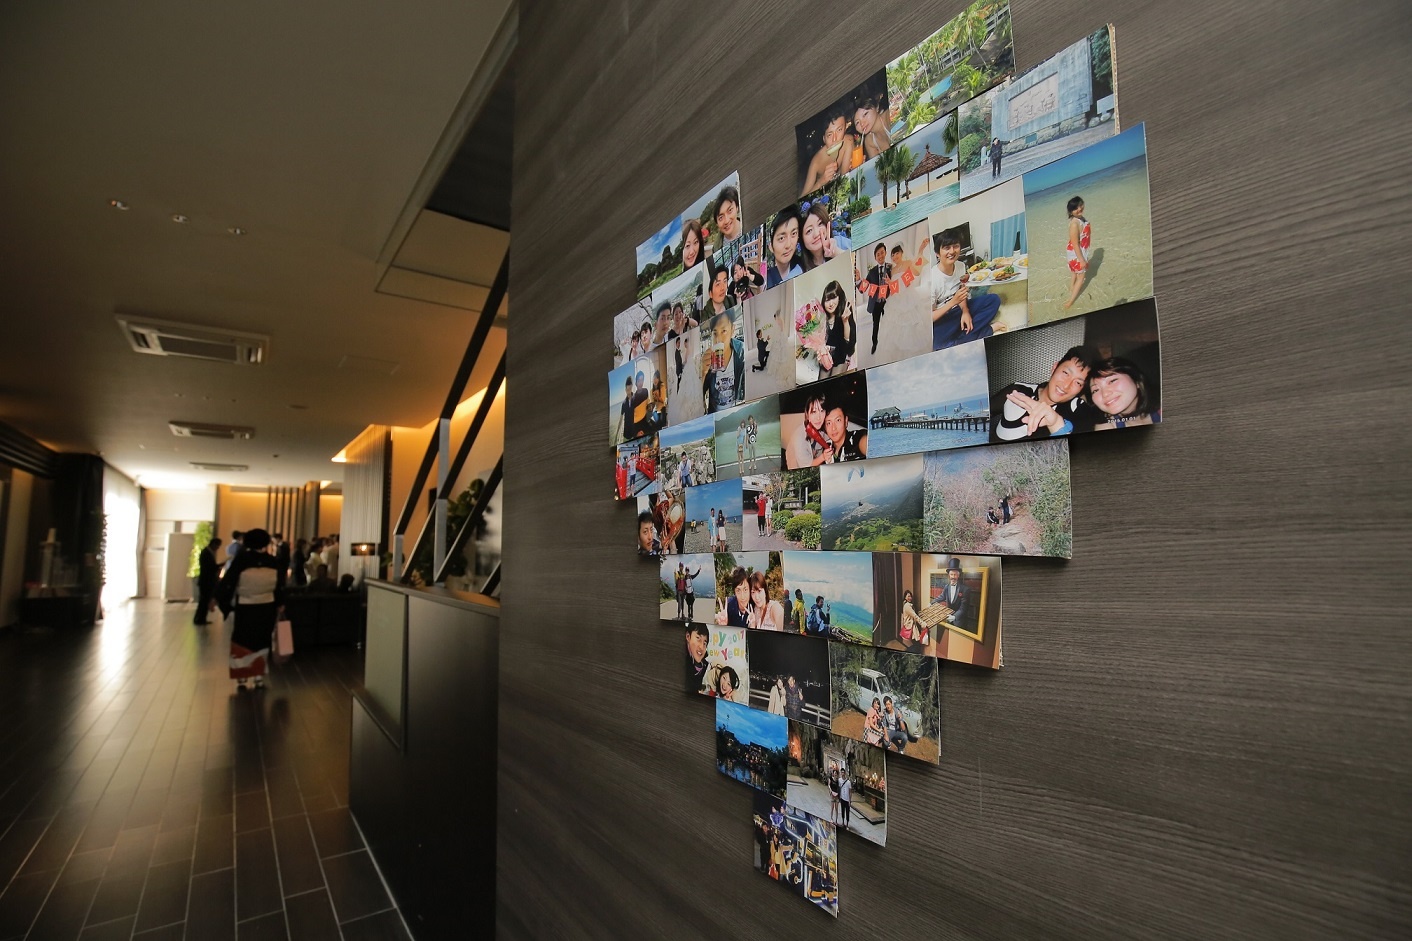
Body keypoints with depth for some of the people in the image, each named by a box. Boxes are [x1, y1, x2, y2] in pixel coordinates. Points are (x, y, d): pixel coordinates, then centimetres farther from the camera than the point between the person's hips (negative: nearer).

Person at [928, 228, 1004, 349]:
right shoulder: (931, 278, -23)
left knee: (994, 300, -4)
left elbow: (962, 294, 7)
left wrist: (965, 311, -13)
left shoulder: (960, 266, -4)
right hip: (939, 319, -7)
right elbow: (929, 317, -20)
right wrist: (953, 301, -28)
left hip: (957, 309, 7)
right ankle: (987, 330, -17)